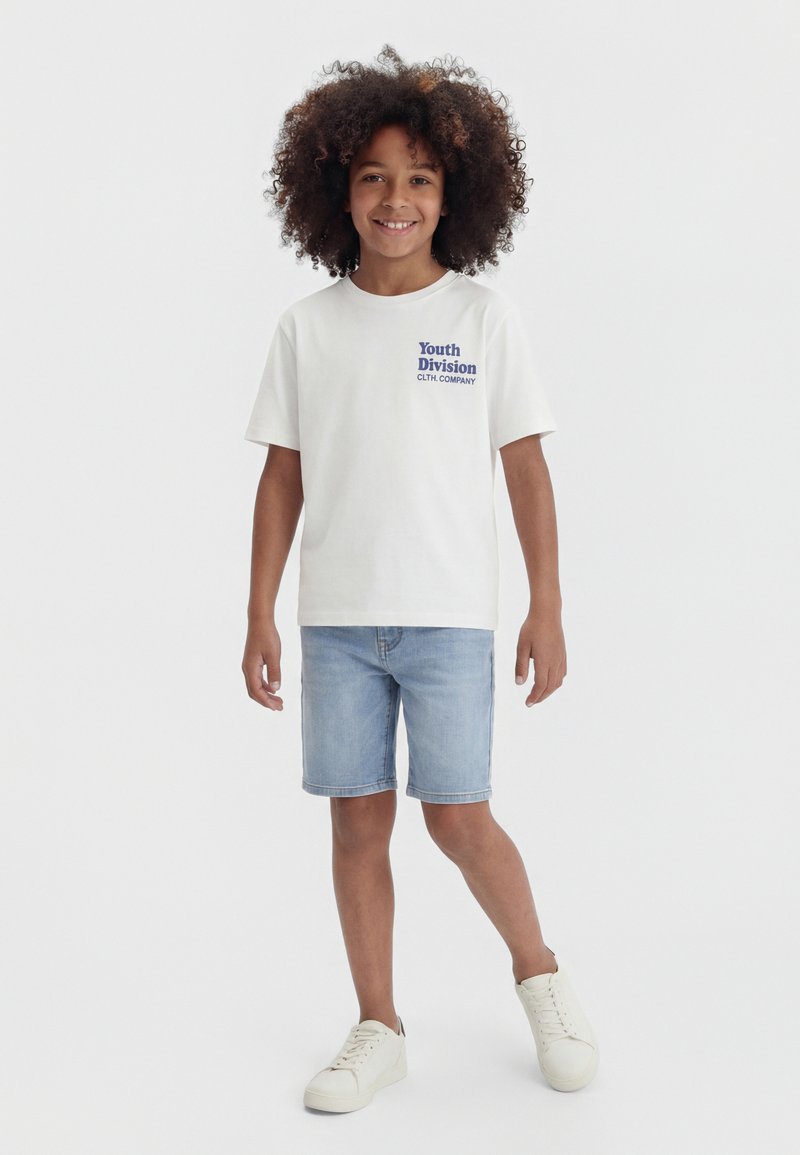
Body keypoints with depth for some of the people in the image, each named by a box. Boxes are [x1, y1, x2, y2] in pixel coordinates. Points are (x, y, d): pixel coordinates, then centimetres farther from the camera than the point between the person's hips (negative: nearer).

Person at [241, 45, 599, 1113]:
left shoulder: (485, 317, 1)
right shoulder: (308, 325, 5)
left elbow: (526, 469, 1)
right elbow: (283, 477, 6)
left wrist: (547, 610, -2)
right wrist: (261, 615, 3)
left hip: (449, 613, -2)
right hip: (335, 618, 2)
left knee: (457, 817, -1)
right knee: (358, 821, 7)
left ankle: (542, 978, 27)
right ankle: (378, 1030, 23)